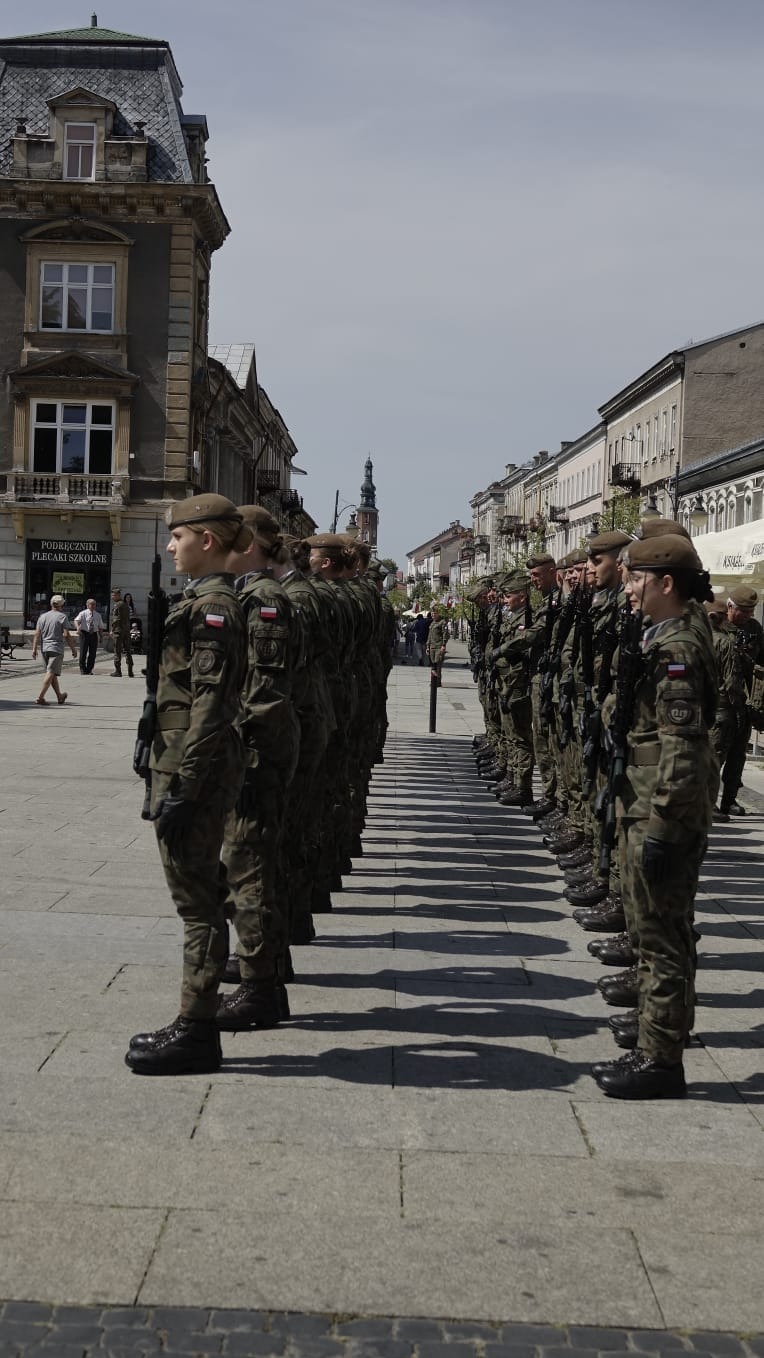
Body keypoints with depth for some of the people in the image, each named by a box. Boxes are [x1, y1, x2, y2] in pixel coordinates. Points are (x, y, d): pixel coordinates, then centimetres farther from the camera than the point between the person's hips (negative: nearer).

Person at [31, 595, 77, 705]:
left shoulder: (42, 616, 9)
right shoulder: (62, 617, -6)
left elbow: (37, 634, 4)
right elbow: (66, 635, -11)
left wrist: (34, 649, 4)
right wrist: (73, 649, -3)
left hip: (44, 648, 6)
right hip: (56, 649, -6)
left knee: (53, 674, 14)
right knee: (50, 673, -7)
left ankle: (60, 697, 26)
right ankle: (41, 697, -16)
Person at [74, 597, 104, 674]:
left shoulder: (98, 615, 12)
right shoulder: (83, 613, -1)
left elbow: (100, 627, 16)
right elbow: (76, 620, -16)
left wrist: (101, 636, 7)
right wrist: (78, 628, -35)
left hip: (94, 634, 3)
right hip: (84, 633, -3)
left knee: (92, 653, 2)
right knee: (83, 652, -3)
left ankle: (89, 670, 14)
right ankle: (82, 669, 10)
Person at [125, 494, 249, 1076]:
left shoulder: (213, 605, -15)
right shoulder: (209, 599, 15)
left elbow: (210, 704, -21)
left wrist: (183, 788, -22)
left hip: (196, 770, -10)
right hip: (193, 766, 10)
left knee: (197, 899, -3)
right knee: (201, 894, 15)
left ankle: (197, 1033, 6)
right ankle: (195, 1024, 25)